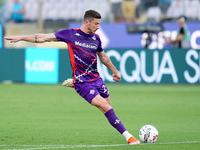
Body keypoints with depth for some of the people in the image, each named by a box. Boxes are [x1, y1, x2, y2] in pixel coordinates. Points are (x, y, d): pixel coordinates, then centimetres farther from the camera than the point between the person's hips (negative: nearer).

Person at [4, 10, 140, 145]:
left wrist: (115, 71, 37)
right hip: (82, 82, -6)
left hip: (97, 79, 6)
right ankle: (128, 136, -14)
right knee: (106, 108, -15)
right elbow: (44, 38, 1)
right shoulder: (70, 34, -4)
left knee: (109, 108, 3)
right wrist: (21, 38, -1)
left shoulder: (96, 38, 9)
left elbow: (103, 57, 27)